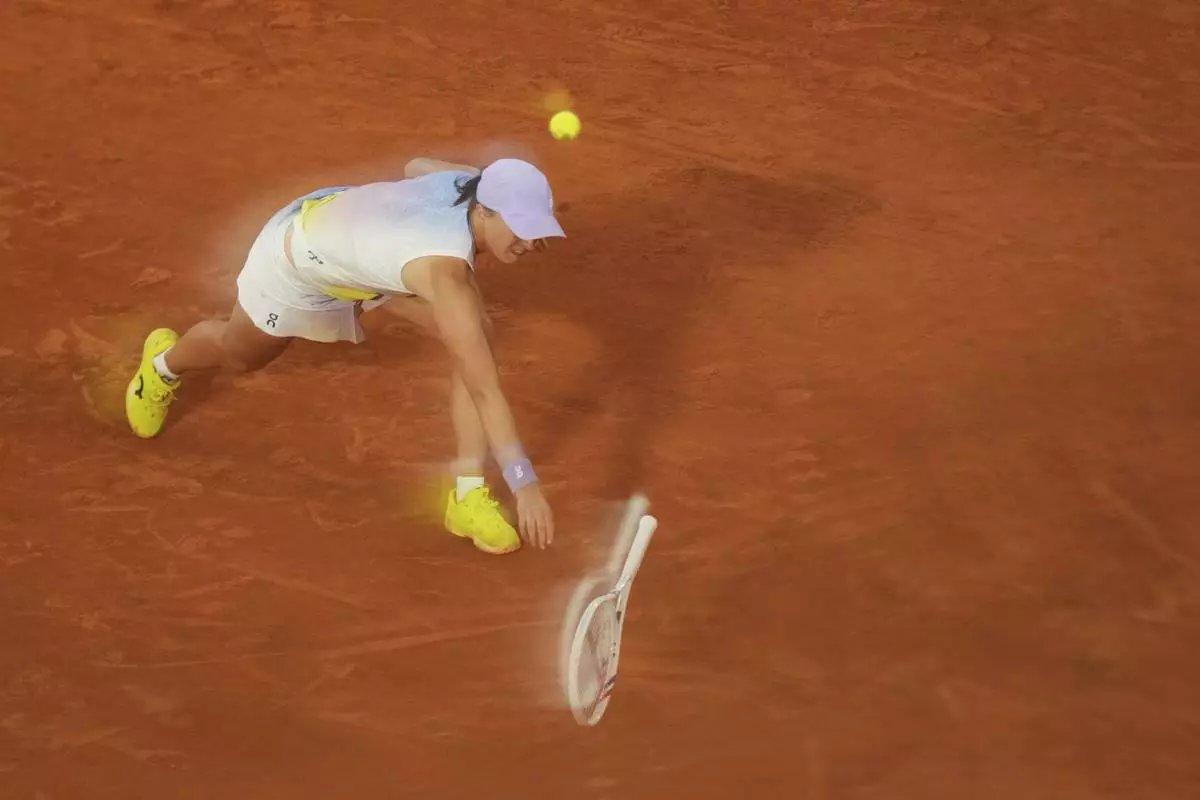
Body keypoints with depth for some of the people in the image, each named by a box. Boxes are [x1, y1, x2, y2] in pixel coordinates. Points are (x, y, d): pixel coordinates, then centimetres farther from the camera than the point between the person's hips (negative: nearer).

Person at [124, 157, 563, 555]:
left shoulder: (474, 181, -27)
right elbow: (484, 389, -47)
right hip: (296, 257, -6)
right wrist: (525, 483, -46)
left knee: (476, 334, -18)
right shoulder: (444, 271, -47)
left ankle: (469, 494, -8)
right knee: (239, 355, 26)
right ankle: (164, 362, 63)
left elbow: (416, 166, -2)